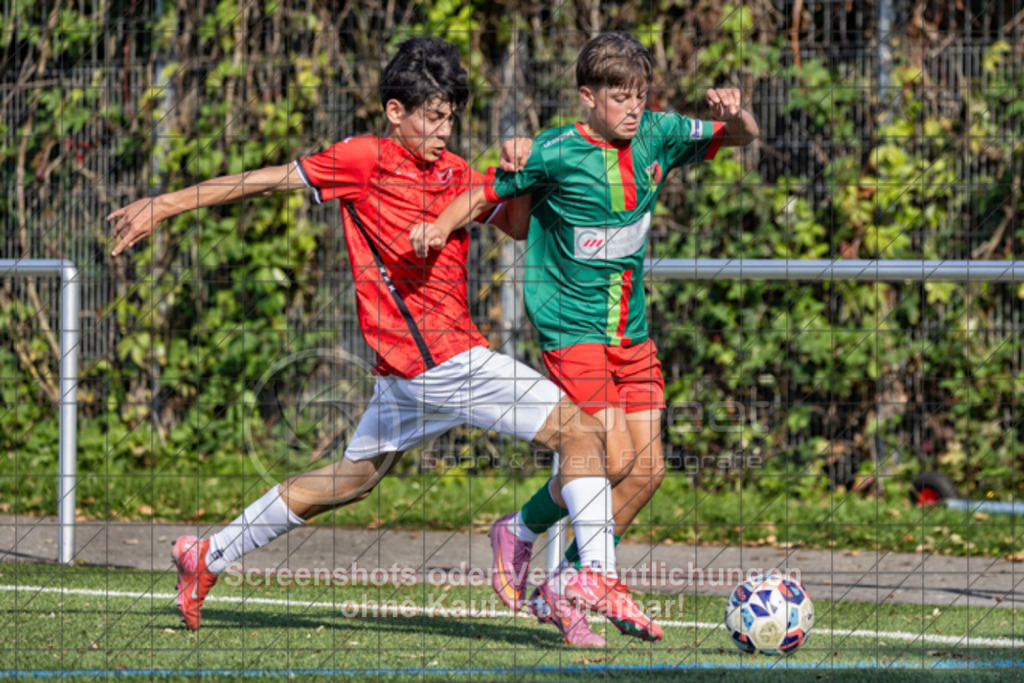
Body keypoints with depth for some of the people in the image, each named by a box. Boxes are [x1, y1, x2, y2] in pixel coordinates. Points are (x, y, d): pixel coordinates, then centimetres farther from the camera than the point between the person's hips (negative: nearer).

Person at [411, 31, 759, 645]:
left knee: (650, 469, 0)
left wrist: (734, 114, -10)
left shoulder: (658, 136, 3)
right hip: (572, 325, -6)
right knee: (614, 457, -17)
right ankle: (520, 531, 8)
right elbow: (486, 194, -4)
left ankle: (566, 584, 12)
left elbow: (743, 138, 13)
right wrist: (439, 226, -21)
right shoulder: (557, 153, -11)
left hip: (632, 331, 6)